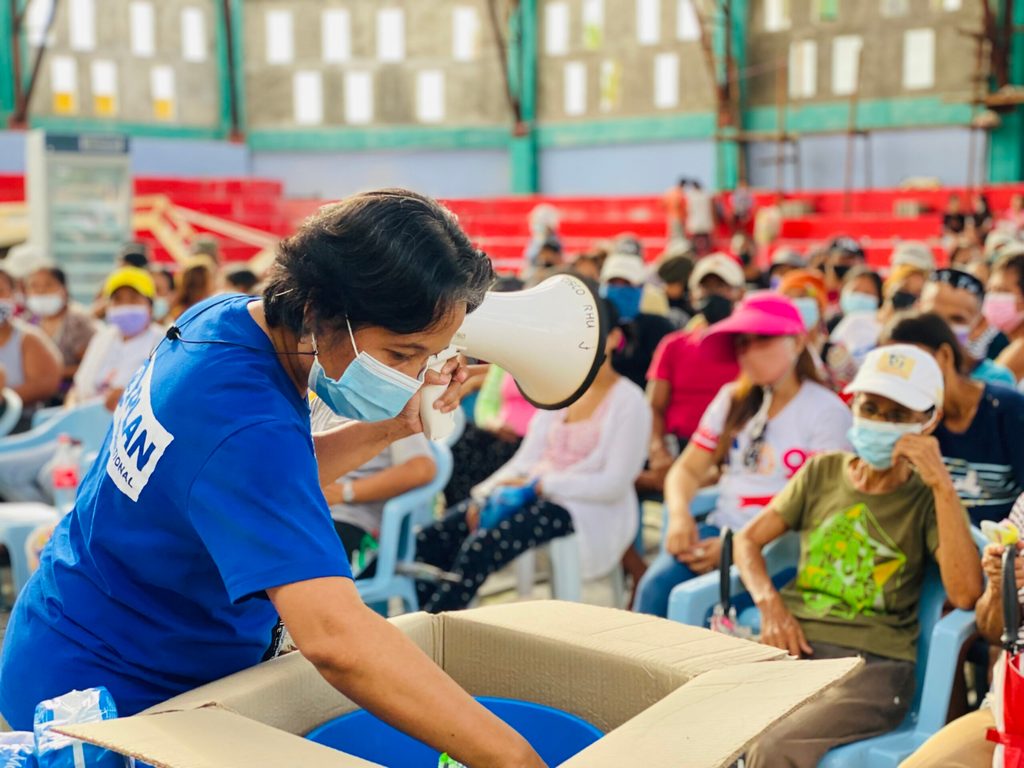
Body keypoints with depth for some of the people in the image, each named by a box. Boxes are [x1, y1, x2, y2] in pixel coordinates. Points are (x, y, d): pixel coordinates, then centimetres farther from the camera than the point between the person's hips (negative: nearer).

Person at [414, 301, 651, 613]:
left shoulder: (628, 402, -4)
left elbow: (614, 484, -11)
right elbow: (528, 457, 13)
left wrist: (539, 485, -15)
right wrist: (490, 492, -6)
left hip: (586, 509, -7)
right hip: (533, 493, 7)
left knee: (480, 547, -31)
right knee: (429, 541, -15)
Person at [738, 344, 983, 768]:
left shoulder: (929, 499, 7)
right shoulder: (823, 471, 16)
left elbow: (965, 594, -10)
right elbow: (748, 540, 17)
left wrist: (942, 483, -12)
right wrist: (770, 603, -3)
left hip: (874, 663, -2)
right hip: (793, 644, 3)